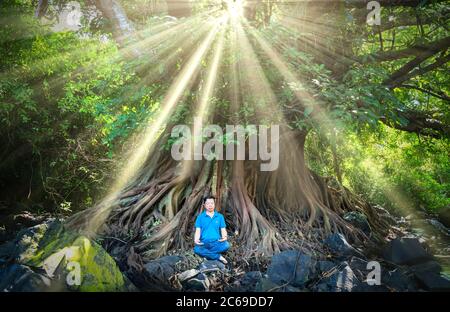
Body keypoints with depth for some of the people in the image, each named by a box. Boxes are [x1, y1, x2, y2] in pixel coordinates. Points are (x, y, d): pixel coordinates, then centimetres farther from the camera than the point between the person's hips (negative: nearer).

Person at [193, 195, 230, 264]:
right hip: (204, 243, -1)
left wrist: (224, 237, -14)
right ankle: (219, 257, -21)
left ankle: (206, 254, -18)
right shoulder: (200, 217, 9)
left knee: (226, 245, -32)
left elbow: (223, 230, 9)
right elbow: (198, 230, 2)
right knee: (197, 249, -36)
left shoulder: (220, 216, 12)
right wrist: (196, 240, -19)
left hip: (216, 242, 1)